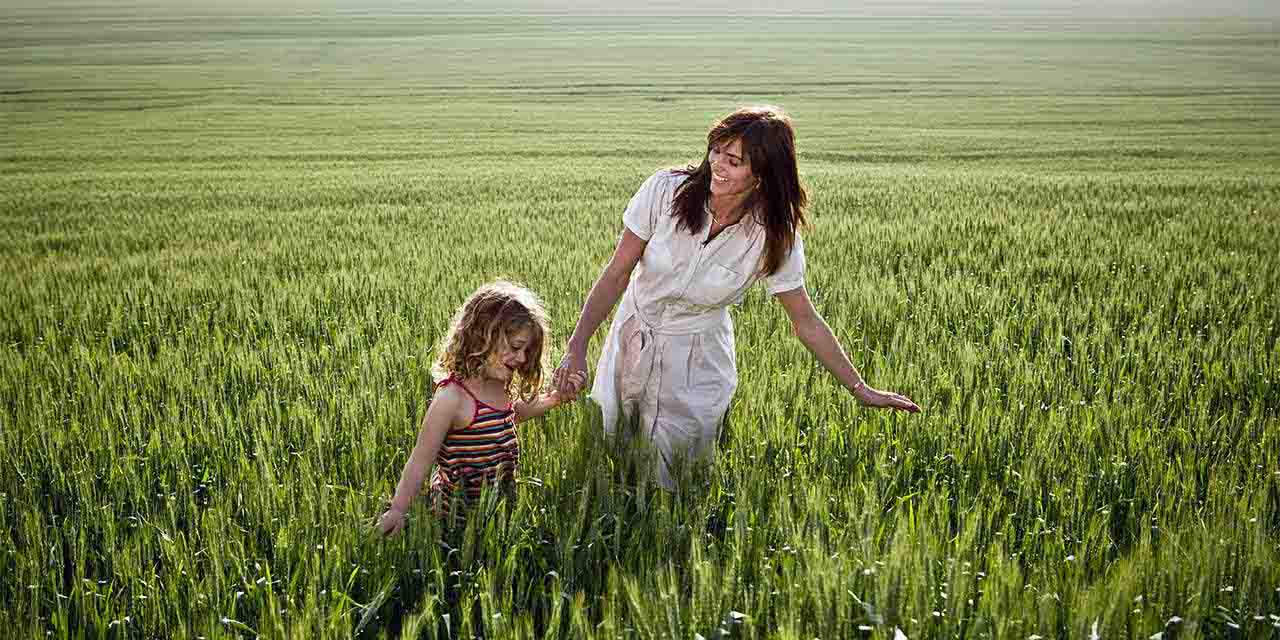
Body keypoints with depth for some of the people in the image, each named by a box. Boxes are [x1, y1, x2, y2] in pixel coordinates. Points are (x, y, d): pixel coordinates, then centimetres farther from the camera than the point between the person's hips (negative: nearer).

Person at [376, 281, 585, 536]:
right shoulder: (452, 397, -23)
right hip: (460, 517, -8)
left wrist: (553, 398, 13)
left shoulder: (498, 386, 3)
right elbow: (421, 460, -20)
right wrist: (398, 510, -24)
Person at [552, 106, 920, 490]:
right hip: (633, 343, 1)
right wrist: (577, 348, -19)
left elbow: (806, 321, -6)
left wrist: (861, 391, -5)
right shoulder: (666, 191, -18)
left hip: (698, 361, -1)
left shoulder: (774, 236, -17)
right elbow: (616, 275, -12)